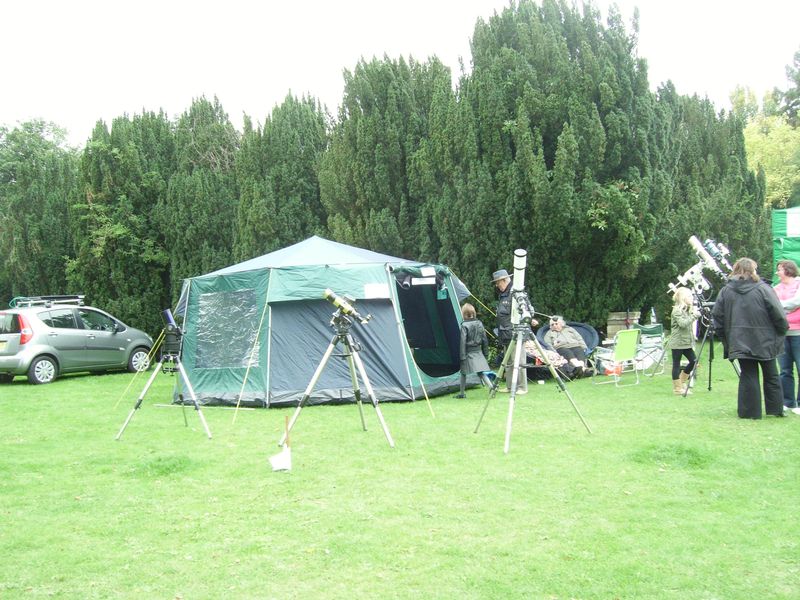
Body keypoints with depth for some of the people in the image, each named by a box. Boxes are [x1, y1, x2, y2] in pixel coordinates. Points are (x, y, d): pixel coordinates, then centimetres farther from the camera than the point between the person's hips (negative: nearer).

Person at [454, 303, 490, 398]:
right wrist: (485, 353, 18)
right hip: (478, 352, 4)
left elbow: (463, 342, -14)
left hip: (469, 354, -4)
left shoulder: (464, 326, -14)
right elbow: (484, 340, 9)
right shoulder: (479, 324, 3)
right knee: (482, 372, 3)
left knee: (463, 373, 10)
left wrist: (462, 357, -10)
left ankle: (461, 393, 17)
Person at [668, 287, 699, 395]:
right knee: (676, 364, -1)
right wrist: (694, 315, -22)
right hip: (678, 342, -8)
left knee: (693, 360, 6)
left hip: (686, 342, 8)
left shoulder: (688, 310, 13)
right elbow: (683, 323, -25)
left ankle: (682, 381, 22)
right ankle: (677, 388, 6)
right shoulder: (677, 310, -13)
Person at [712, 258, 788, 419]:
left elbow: (717, 317, 2)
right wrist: (782, 331, 8)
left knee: (748, 376, 7)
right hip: (764, 342, -2)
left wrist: (726, 339, 12)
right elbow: (779, 315, -10)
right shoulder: (763, 289, -9)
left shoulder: (725, 291, 0)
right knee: (771, 376, 12)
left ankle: (749, 411, 6)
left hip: (740, 343, 2)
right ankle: (775, 409, 18)